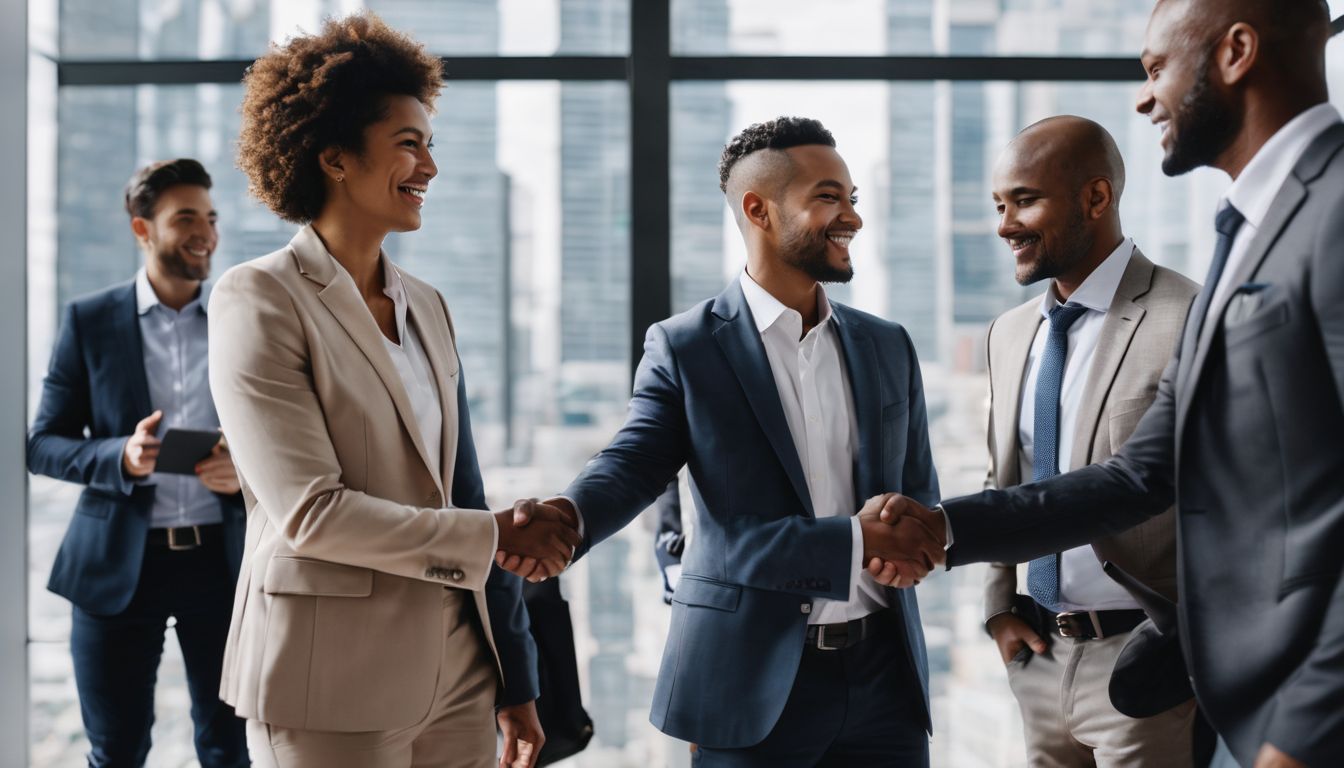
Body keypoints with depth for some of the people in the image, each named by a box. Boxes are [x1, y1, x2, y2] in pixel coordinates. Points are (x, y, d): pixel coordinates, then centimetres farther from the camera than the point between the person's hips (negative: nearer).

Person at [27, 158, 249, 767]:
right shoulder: (89, 321, 2)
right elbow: (43, 444, 2)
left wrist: (246, 469, -12)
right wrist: (120, 458, -17)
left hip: (221, 558, 1)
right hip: (119, 563, -1)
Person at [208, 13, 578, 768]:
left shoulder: (427, 306, 10)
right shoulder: (261, 301, -9)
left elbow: (463, 496, 12)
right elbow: (310, 513, -17)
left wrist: (515, 680, 12)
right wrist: (493, 536, -10)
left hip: (456, 676, 6)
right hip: (332, 683, -6)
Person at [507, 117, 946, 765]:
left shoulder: (887, 346, 10)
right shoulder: (684, 348, -3)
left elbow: (921, 496, 13)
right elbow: (631, 464, -11)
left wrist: (903, 537, -11)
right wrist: (565, 516, -34)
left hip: (883, 675, 4)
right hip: (753, 681, -4)